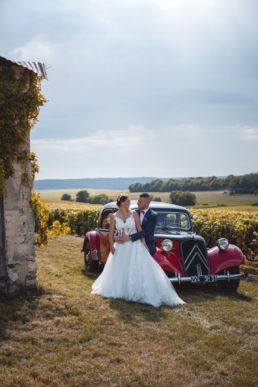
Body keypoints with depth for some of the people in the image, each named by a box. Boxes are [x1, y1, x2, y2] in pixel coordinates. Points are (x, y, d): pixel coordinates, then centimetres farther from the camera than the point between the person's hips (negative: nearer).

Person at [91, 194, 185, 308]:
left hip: (135, 246, -1)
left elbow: (140, 229, -2)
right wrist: (112, 247, -6)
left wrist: (143, 242, -10)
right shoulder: (114, 216, -2)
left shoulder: (134, 214, -2)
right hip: (121, 247, 1)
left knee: (139, 269, -7)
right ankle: (121, 290, 27)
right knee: (120, 270, 11)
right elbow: (111, 233, 1)